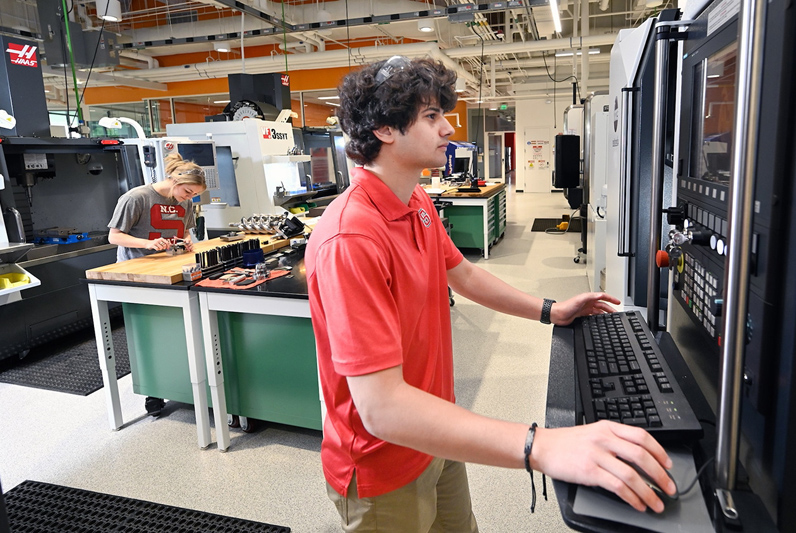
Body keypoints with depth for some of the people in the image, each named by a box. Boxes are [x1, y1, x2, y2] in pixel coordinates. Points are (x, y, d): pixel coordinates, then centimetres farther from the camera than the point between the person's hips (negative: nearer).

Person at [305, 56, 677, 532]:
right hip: (386, 469, -8)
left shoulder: (418, 203, 1)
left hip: (433, 433, 8)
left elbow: (463, 274, 17)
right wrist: (541, 448, -44)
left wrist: (549, 311, 11)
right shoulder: (349, 238, -32)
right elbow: (382, 408, -37)